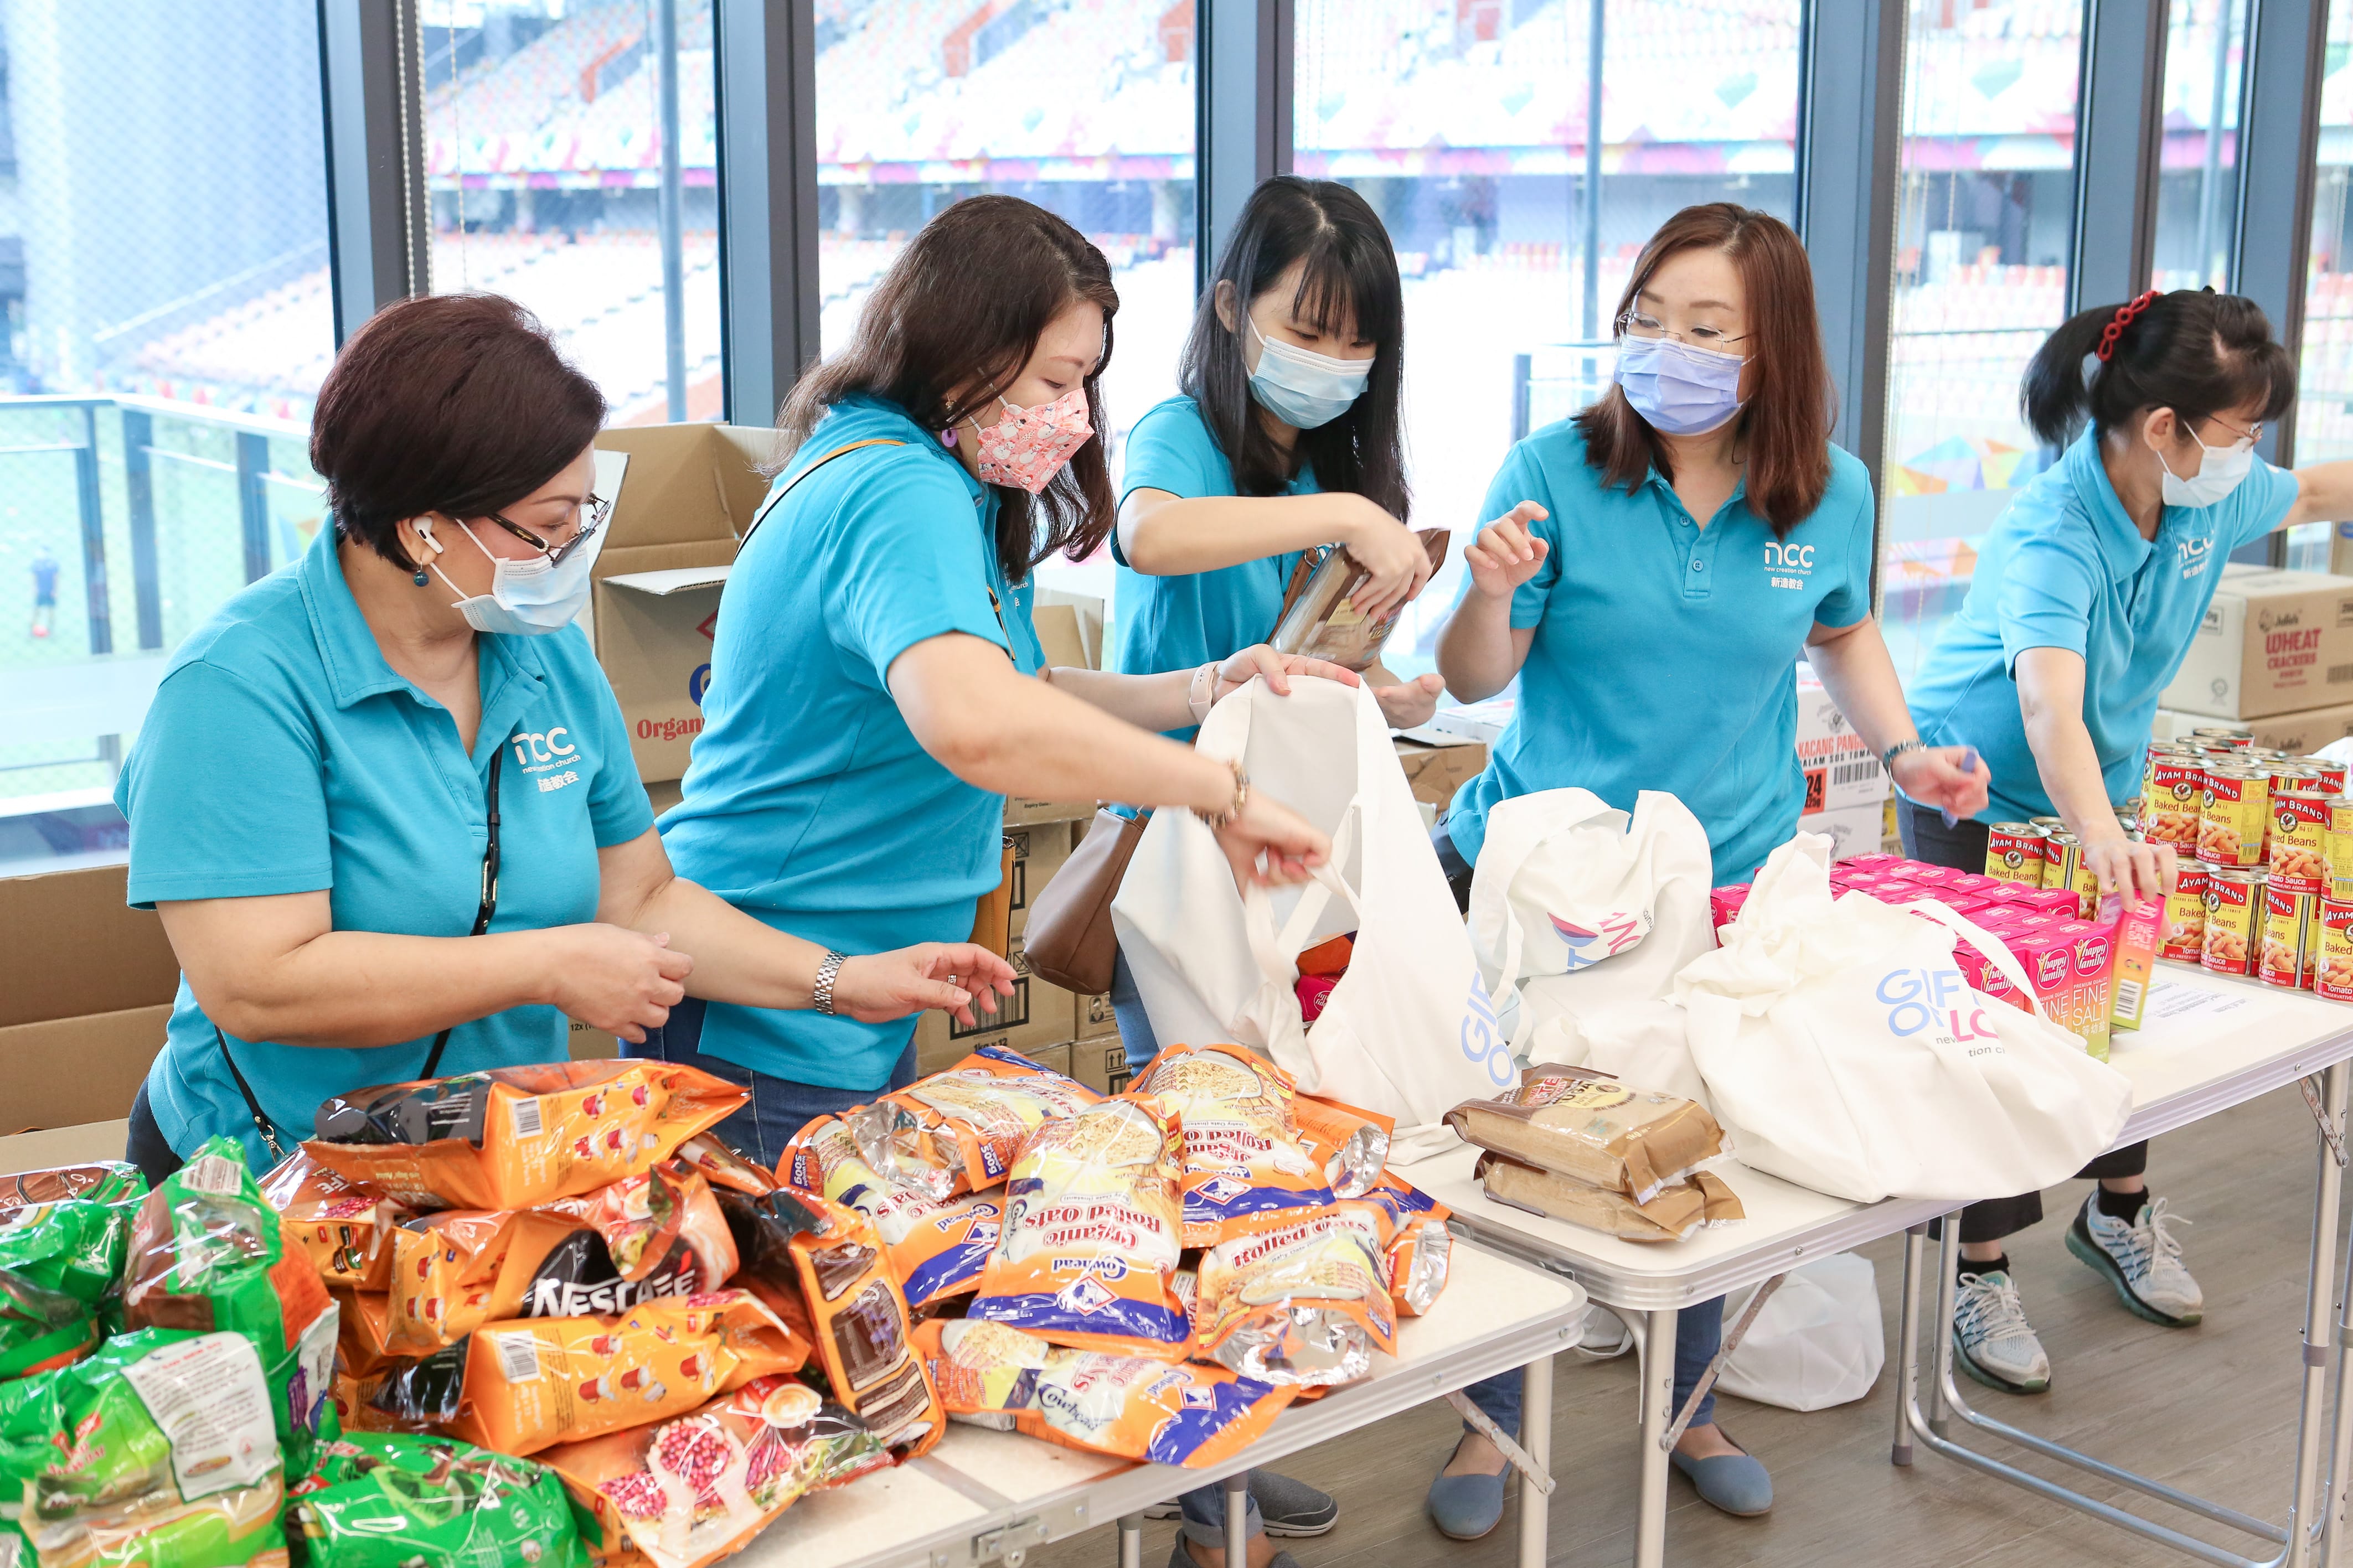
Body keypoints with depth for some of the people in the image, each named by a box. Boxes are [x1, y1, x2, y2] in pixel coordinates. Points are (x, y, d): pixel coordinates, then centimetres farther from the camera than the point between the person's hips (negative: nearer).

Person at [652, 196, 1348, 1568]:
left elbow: (1016, 694, 20)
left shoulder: (946, 489, 10)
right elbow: (973, 722, -42)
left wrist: (1198, 692, 6)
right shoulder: (902, 496, -23)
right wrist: (1220, 788, -33)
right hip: (773, 1035, -10)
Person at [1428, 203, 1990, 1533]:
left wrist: (1904, 748, 4)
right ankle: (1496, 1421, 25)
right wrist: (1491, 594, -28)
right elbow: (1473, 680, -8)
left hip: (1735, 876, 2)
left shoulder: (1830, 494, -3)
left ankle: (1692, 1408, 36)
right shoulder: (1558, 470, -11)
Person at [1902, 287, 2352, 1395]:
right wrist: (2100, 836, -65)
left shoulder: (2210, 500, -11)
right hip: (1981, 796, -7)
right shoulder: (2050, 536, -34)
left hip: (2102, 794, 7)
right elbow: (2050, 705, -49)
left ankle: (2120, 1211, 36)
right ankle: (1980, 1268, 10)